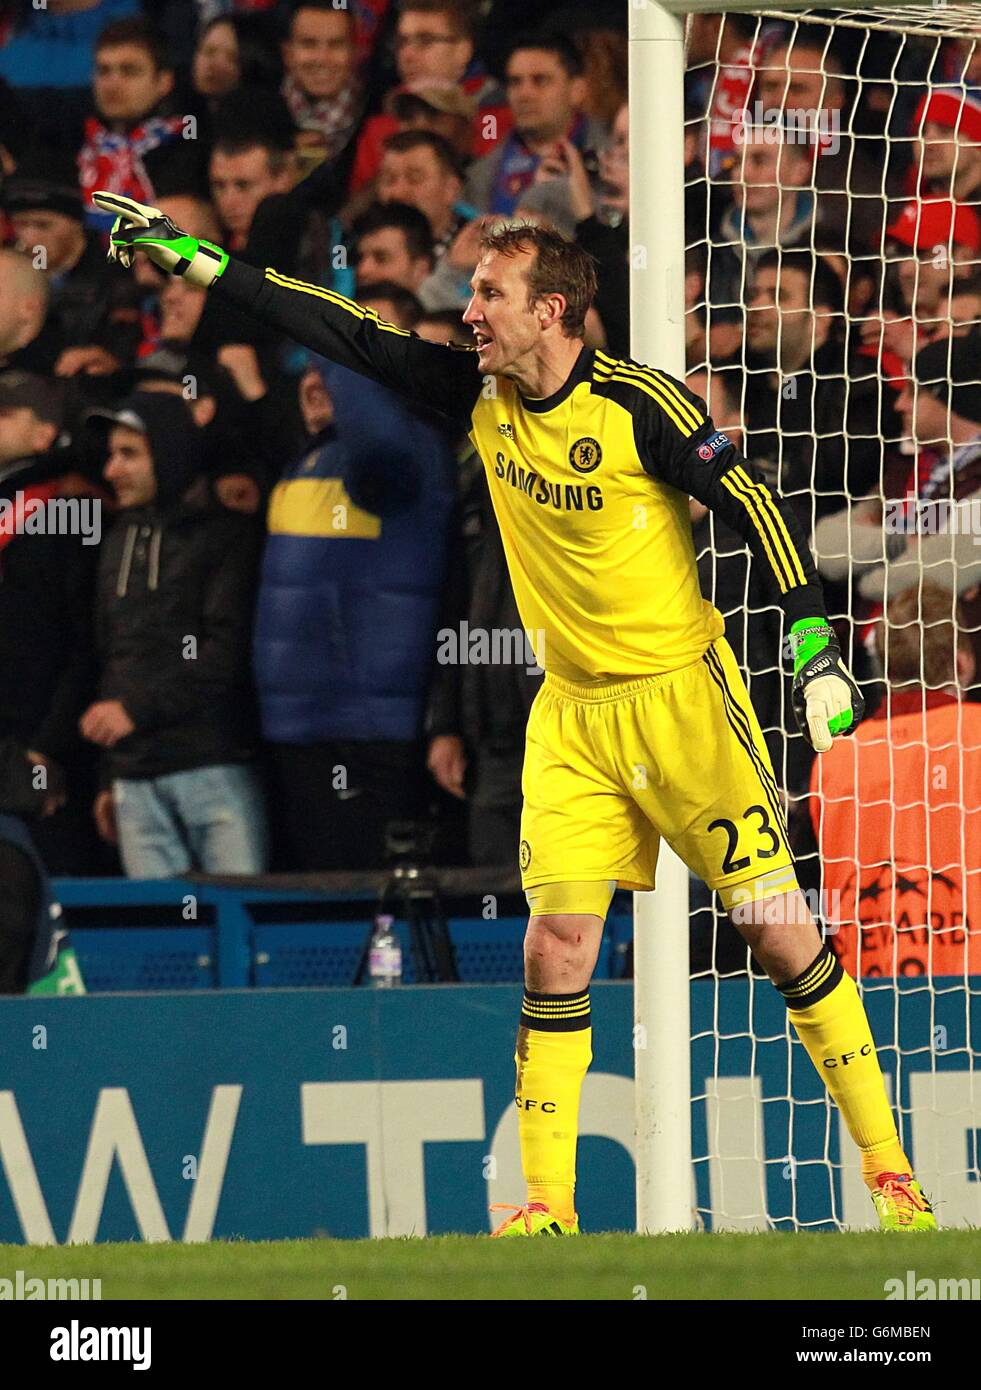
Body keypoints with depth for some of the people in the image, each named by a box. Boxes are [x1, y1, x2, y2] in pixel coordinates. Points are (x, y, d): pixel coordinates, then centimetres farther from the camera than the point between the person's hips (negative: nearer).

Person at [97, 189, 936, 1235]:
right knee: (555, 947, -5)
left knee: (779, 933, -6)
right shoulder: (478, 394, 1)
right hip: (571, 713, 5)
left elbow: (754, 508, -12)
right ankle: (547, 1208, -1)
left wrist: (816, 649, -19)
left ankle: (888, 1173, 1)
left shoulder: (640, 405, -15)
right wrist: (191, 258, 5)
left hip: (681, 697, -5)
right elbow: (345, 334, 6)